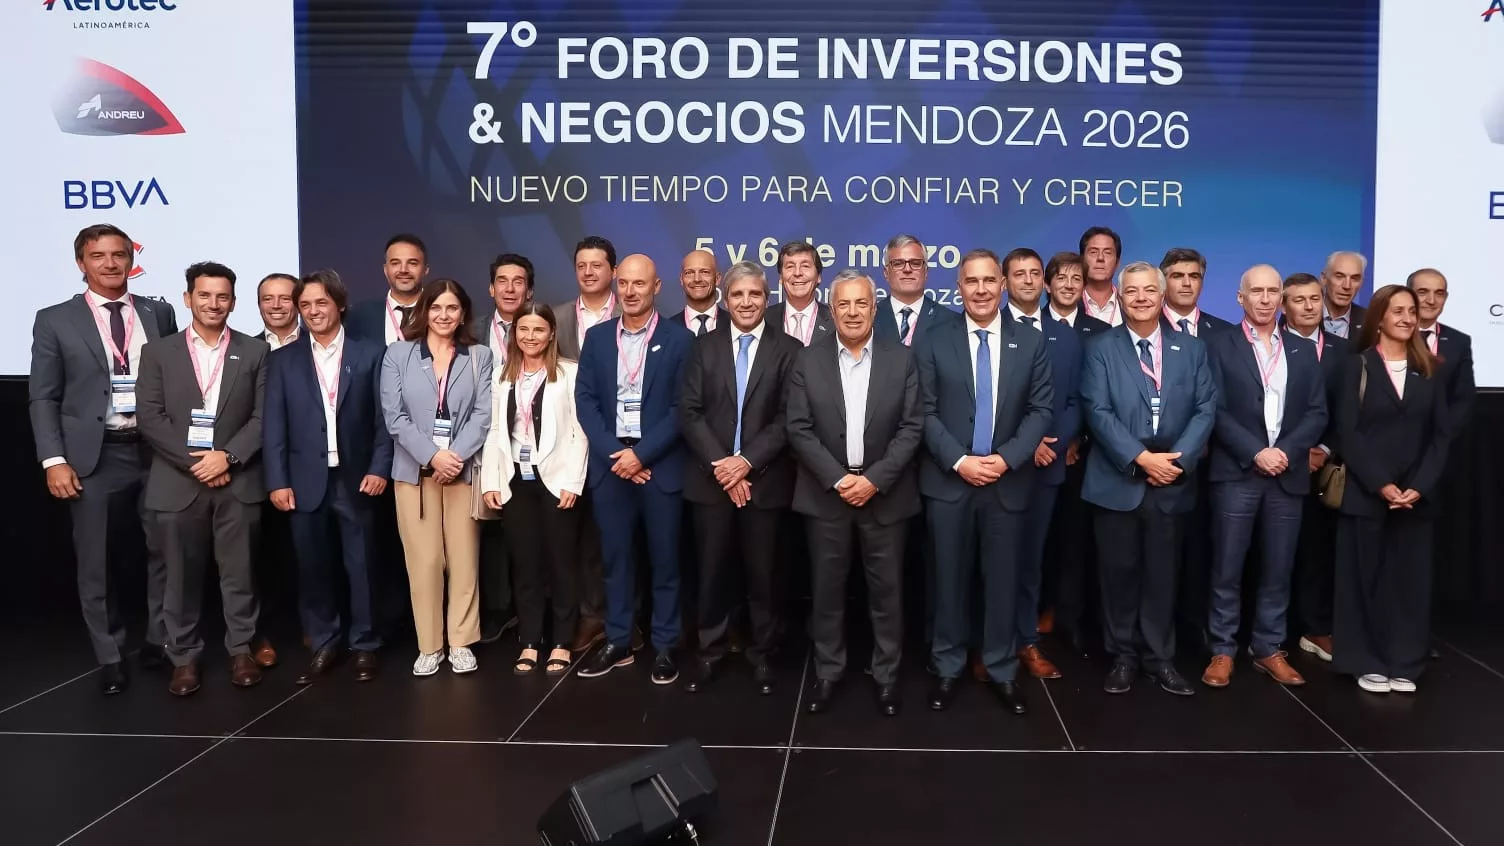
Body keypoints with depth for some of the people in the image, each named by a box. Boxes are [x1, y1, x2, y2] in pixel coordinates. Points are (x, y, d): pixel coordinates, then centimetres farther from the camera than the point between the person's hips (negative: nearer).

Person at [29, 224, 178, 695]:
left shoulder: (159, 314, 7)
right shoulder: (55, 321, 2)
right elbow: (43, 397, 0)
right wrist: (54, 460, -8)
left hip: (157, 451, 2)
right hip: (94, 457, -1)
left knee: (165, 552, 10)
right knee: (97, 563, 6)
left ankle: (160, 642, 27)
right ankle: (110, 659, 20)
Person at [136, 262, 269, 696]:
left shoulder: (255, 352, 6)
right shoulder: (158, 352, 7)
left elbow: (264, 415, 0)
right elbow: (149, 417, -1)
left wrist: (227, 457, -13)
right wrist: (194, 462, -11)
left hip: (237, 481, 0)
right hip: (178, 481, 1)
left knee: (238, 572, 5)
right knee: (182, 575, 7)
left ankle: (241, 649, 18)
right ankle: (184, 656, 18)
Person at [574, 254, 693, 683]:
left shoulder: (679, 339, -3)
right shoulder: (597, 337, 8)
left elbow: (683, 408, -7)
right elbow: (585, 400, 3)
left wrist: (641, 454, -14)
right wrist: (614, 453, -9)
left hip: (660, 464, -3)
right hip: (610, 461, 3)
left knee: (664, 558, 5)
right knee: (616, 557, 10)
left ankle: (665, 647, 17)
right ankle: (618, 642, 22)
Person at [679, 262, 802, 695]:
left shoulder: (788, 350, 1)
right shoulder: (704, 348, 7)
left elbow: (788, 419, -6)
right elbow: (689, 413, 0)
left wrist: (747, 461, -15)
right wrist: (721, 465, -11)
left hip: (765, 480, -1)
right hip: (711, 478, 2)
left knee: (762, 573, 7)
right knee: (713, 571, 8)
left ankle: (761, 655, 23)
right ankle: (709, 652, 23)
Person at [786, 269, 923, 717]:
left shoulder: (902, 359, 1)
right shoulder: (808, 361, 1)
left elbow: (911, 427, -4)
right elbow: (798, 428, -4)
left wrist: (874, 479, -14)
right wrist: (838, 479, -14)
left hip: (885, 494, 0)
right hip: (827, 494, 0)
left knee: (886, 589, 8)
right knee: (828, 588, 9)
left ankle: (887, 676, 23)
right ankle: (827, 672, 24)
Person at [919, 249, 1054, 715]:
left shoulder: (1031, 342, 4)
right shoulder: (935, 344, 2)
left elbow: (1041, 409, 0)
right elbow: (925, 413, -2)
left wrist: (1007, 458, -12)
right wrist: (959, 461, -13)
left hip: (1007, 482, 1)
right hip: (948, 481, 0)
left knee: (1003, 580, 8)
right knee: (950, 579, 7)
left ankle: (1002, 670, 22)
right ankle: (947, 668, 21)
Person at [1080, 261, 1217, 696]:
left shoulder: (1192, 349, 9)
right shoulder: (1101, 349, 1)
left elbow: (1205, 410, 2)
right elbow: (1098, 411, -9)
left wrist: (1178, 460, -12)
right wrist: (1141, 458, -17)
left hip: (1172, 483, 2)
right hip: (1118, 482, -2)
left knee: (1162, 574, 9)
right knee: (1119, 572, 6)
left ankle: (1159, 657, 22)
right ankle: (1123, 656, 19)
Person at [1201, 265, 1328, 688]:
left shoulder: (1304, 351, 13)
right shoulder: (1218, 344, 1)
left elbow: (1317, 413, 6)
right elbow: (1215, 411, -6)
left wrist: (1287, 452, -10)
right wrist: (1256, 453, -14)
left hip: (1288, 475, 3)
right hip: (1236, 473, -3)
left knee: (1278, 570, 8)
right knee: (1227, 569, 0)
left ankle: (1268, 649, 19)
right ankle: (1222, 651, 10)